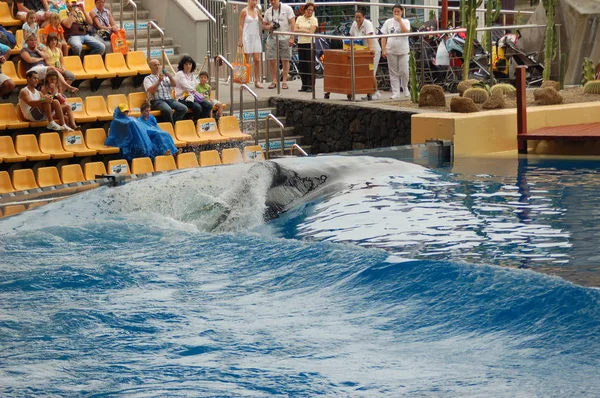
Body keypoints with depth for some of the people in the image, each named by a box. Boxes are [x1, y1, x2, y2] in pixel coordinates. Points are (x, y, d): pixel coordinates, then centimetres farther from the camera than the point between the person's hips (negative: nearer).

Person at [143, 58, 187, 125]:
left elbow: (174, 85, 10)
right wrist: (159, 81, -15)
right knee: (168, 110, -37)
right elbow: (150, 91, -7)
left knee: (183, 108, -22)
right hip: (157, 101, -5)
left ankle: (172, 123, -20)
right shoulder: (147, 79, 9)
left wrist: (170, 76, -7)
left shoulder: (165, 77, 24)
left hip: (169, 99, 5)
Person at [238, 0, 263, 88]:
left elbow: (262, 22, 16)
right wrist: (240, 40, -10)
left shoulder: (257, 11, 11)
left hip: (256, 38, 5)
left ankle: (257, 81, 5)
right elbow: (241, 26, -5)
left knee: (257, 60, 1)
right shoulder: (244, 11, -4)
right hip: (247, 37, -5)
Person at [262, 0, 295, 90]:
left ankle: (284, 81, 7)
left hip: (285, 38, -3)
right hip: (273, 38, 3)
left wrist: (291, 38, -13)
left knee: (285, 60, 0)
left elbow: (292, 23, -6)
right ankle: (274, 81, 7)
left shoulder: (287, 9, -3)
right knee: (271, 59, -3)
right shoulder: (268, 12, 9)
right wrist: (268, 27, -7)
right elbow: (264, 24, 18)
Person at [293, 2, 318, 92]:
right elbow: (295, 29, 2)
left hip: (309, 43, -4)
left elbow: (311, 31, -11)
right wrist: (305, 30, -9)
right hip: (301, 43, 4)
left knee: (309, 64, -6)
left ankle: (310, 86, -3)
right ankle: (304, 85, 12)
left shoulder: (314, 19, 1)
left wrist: (301, 30, -7)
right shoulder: (299, 18, 12)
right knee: (302, 65, 5)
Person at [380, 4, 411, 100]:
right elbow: (383, 37, 4)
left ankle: (405, 88, 21)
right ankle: (395, 93, 6)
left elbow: (406, 31, -17)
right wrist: (384, 49, -5)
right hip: (391, 51, 1)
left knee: (404, 72, -4)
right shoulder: (388, 22, 6)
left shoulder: (405, 22, 3)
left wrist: (400, 20, -13)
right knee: (394, 73, 3)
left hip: (403, 51, -1)